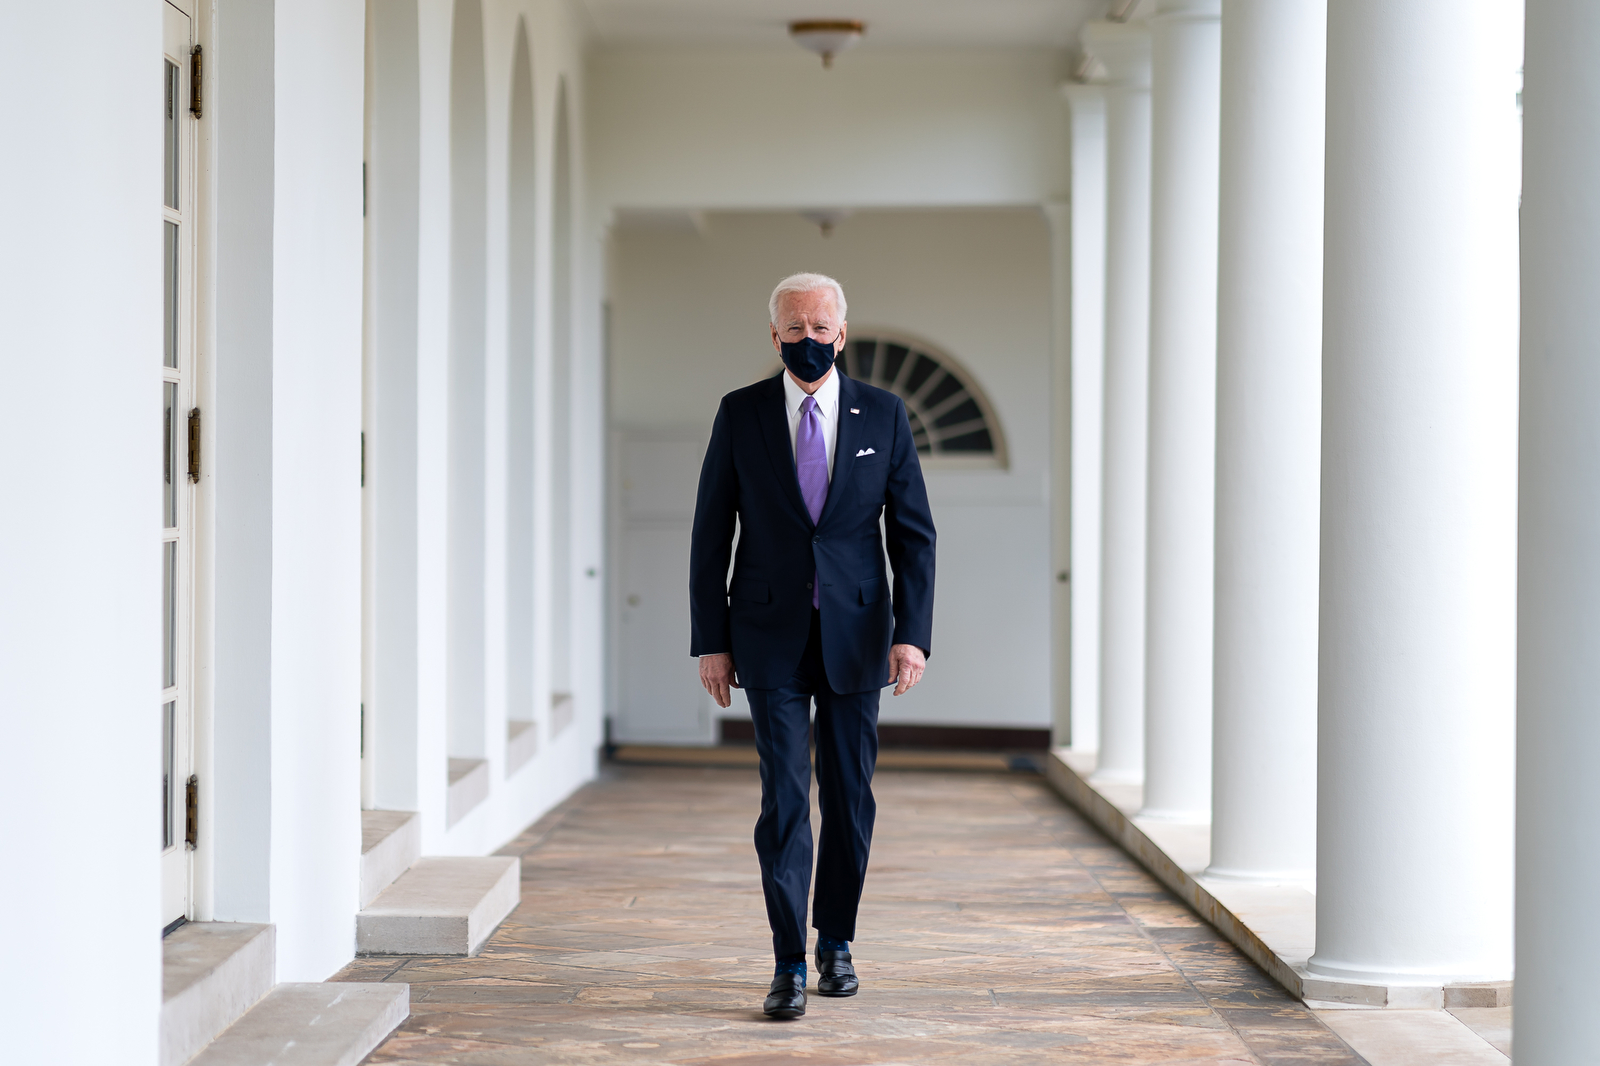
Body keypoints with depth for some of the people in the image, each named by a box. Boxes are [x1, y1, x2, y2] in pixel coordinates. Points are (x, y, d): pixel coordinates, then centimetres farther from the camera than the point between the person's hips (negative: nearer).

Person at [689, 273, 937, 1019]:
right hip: (771, 636, -1)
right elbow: (710, 535, 2)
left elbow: (913, 533, 1)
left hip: (855, 634, 1)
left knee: (850, 797, 8)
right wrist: (710, 642, -2)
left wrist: (912, 635, -9)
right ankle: (789, 966, -5)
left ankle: (836, 942, 26)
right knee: (784, 796, -8)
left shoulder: (883, 415, 1)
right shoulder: (740, 414, 0)